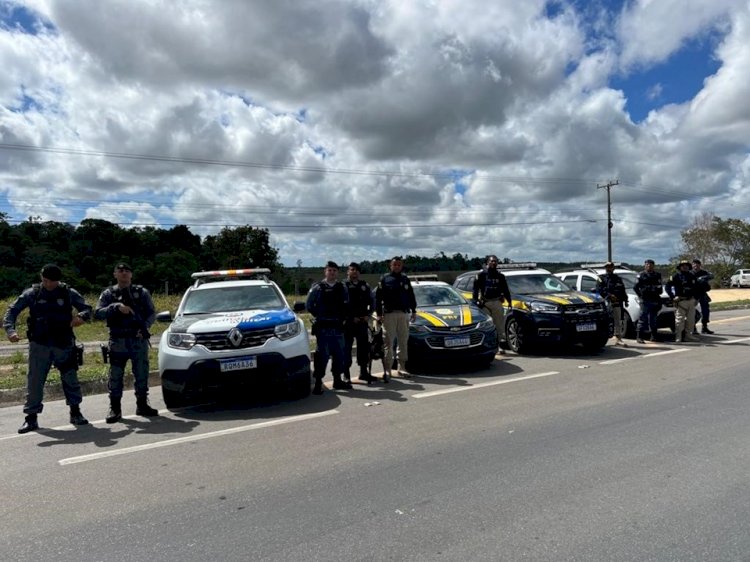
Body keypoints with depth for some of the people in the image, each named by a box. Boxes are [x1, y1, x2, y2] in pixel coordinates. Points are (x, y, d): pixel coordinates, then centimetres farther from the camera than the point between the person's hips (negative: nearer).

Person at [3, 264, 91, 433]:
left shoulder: (69, 293, 2)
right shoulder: (32, 294, 2)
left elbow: (87, 308, 3)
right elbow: (12, 310, 0)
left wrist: (81, 316, -20)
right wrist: (10, 330, -17)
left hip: (64, 344, 0)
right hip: (39, 345, 0)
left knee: (70, 378, 5)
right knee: (34, 380, 3)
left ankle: (75, 413, 19)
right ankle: (31, 417, 15)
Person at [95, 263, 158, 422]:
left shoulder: (142, 292, 6)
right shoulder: (108, 294, 6)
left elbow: (152, 313, 4)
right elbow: (98, 313, -5)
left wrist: (145, 327, -13)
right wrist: (116, 306, -20)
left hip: (139, 340, 1)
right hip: (118, 342, -1)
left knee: (142, 375, 7)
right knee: (115, 376, 2)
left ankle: (142, 405, 20)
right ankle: (115, 409, 12)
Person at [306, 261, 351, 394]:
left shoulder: (342, 288, 10)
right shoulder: (317, 288, -2)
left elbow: (347, 306, 15)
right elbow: (309, 306, 0)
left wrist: (343, 318, 4)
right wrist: (320, 317, 0)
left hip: (338, 327, 4)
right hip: (323, 327, -4)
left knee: (339, 354, 10)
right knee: (322, 355, -5)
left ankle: (337, 380, 22)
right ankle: (318, 383, 2)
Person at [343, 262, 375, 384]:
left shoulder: (364, 285, 13)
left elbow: (371, 301, 16)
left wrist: (368, 315, 2)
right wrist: (352, 317, -12)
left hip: (362, 321, 4)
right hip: (348, 322, -4)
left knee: (364, 346, 8)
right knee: (346, 348, -2)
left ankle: (363, 371, 20)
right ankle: (346, 374, 6)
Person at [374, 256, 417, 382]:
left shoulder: (405, 279, 15)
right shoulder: (384, 279, 3)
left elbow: (411, 296, 19)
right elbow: (378, 297, -1)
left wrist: (413, 311, 13)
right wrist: (378, 314, -7)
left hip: (404, 314, 4)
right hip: (389, 314, -4)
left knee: (403, 341, 8)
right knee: (389, 342, -6)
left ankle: (402, 367, 18)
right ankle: (387, 369, -6)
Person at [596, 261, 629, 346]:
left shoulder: (618, 278, 19)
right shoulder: (601, 279, 6)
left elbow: (623, 291, 21)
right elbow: (599, 290, -7)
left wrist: (625, 301, 13)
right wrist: (609, 296, -17)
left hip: (617, 303, 4)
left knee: (618, 321, 2)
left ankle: (618, 339, 5)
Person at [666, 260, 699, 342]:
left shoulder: (692, 276, 15)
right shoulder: (676, 276, -4)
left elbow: (695, 288, 25)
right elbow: (667, 286, -8)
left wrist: (695, 298, 15)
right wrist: (673, 297, -14)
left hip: (691, 300, 7)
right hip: (681, 301, -7)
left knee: (691, 320, 11)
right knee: (679, 320, -8)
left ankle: (688, 335, 22)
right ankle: (678, 337, -5)